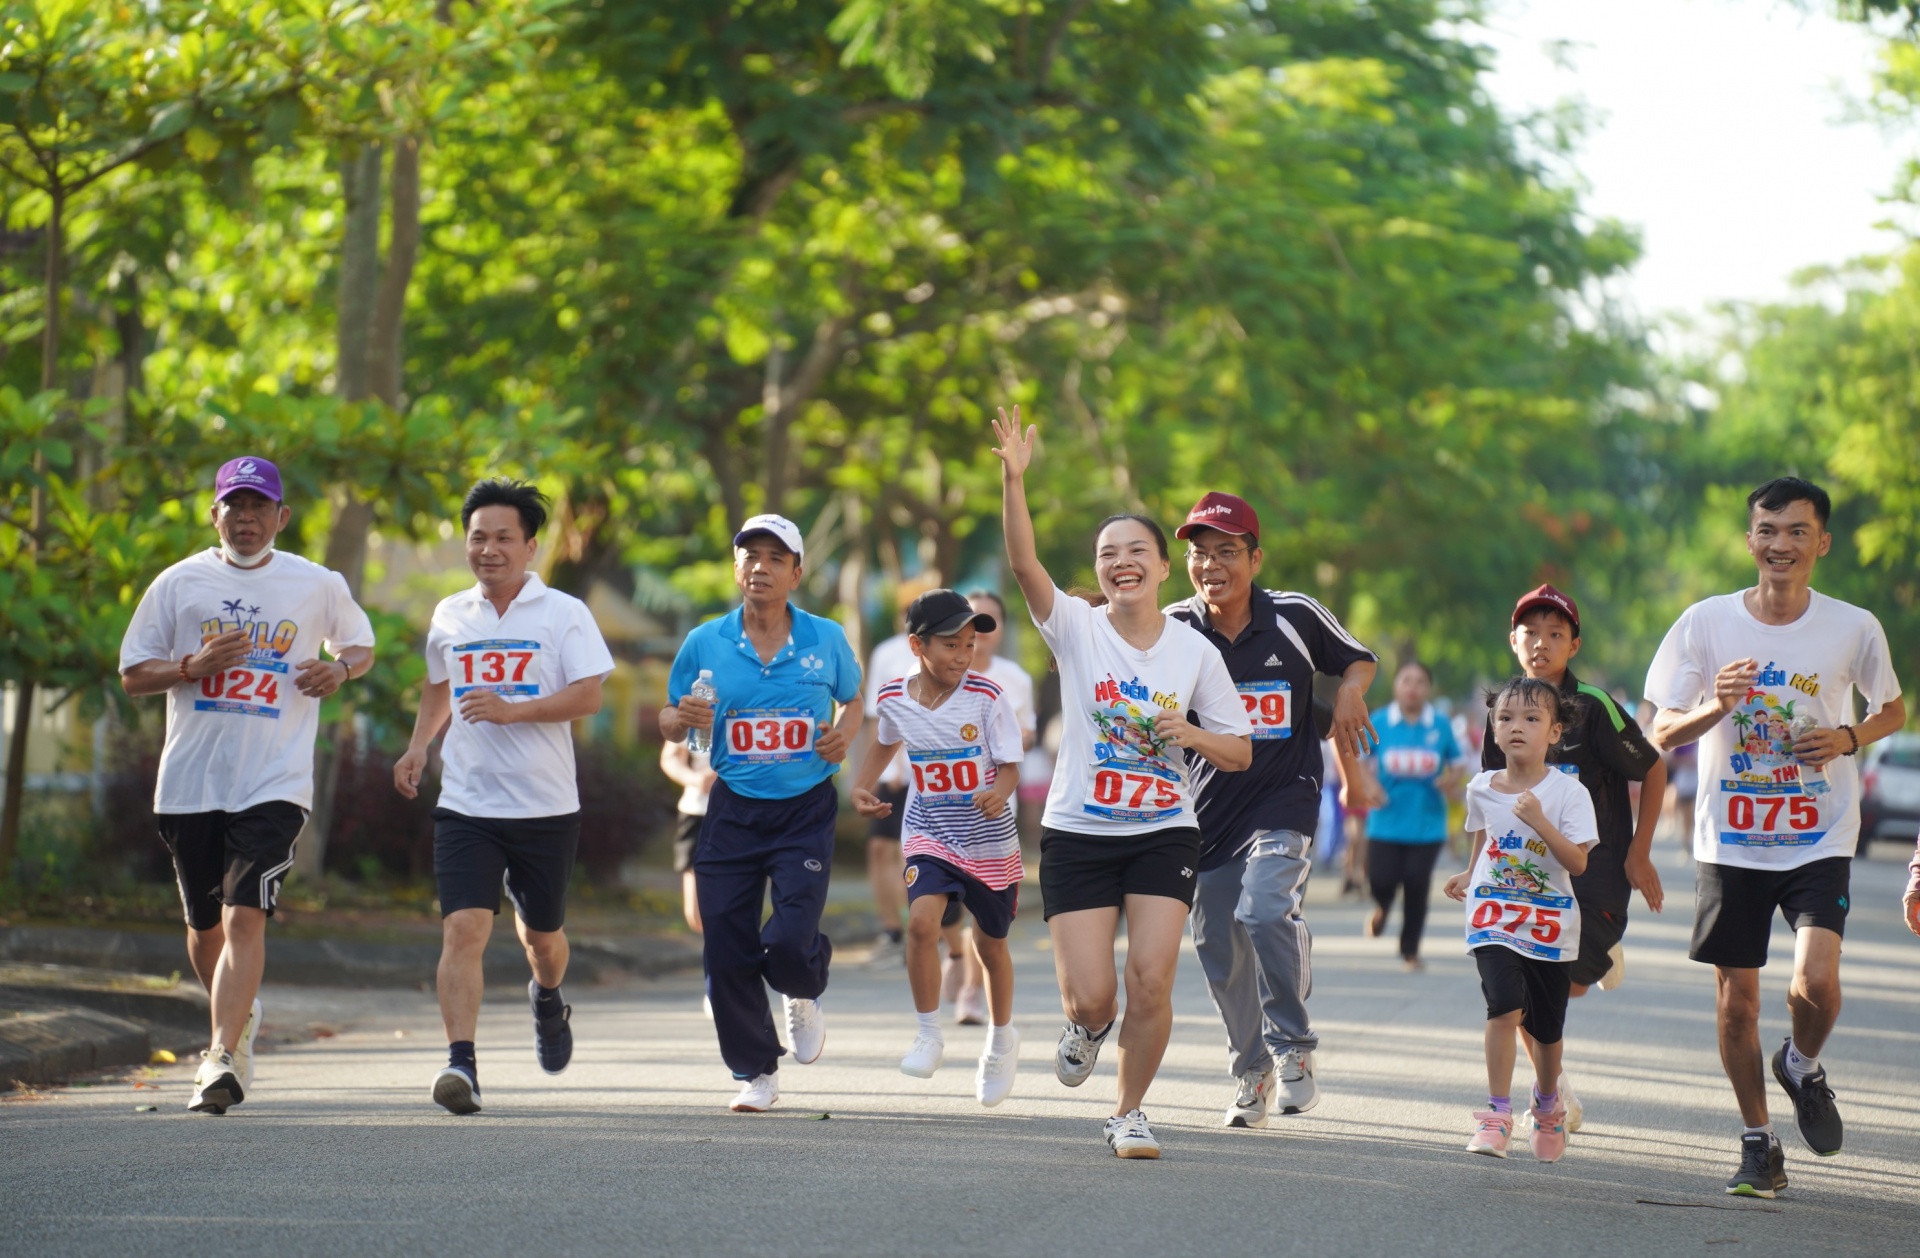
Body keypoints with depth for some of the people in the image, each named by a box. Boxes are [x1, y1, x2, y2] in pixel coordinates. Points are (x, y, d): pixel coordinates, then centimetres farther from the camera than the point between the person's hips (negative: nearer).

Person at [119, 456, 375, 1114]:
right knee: (204, 924, 13)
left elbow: (361, 644, 22)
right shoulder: (178, 584, 5)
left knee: (245, 917, -17)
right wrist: (193, 666, -11)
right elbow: (132, 674, 8)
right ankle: (239, 1016, 41)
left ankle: (223, 1058, -23)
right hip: (189, 782, 2)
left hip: (274, 783, -2)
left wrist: (341, 668, -2)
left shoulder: (318, 586, 5)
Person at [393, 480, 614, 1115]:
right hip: (466, 803, 1)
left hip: (546, 806, -1)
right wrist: (418, 746, 12)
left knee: (541, 933, 15)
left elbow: (589, 696, -12)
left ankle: (547, 1000, 50)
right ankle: (461, 1063, -23)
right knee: (464, 927, -17)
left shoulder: (564, 613, -2)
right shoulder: (449, 616, 9)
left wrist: (512, 710, -23)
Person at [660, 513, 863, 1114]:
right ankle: (756, 1073, 18)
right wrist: (682, 718, -14)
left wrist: (846, 733, -4)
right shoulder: (704, 643, 0)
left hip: (806, 811, -1)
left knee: (789, 943, -16)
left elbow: (852, 698, 17)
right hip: (734, 811, 1)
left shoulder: (826, 639, 0)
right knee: (727, 952, -2)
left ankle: (804, 996, 23)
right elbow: (669, 724, 9)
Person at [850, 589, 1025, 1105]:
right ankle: (929, 1035, -8)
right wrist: (861, 787, 3)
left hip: (990, 840, -1)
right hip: (929, 835, 1)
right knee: (922, 919, -24)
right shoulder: (893, 698, -7)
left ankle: (1002, 1039, 40)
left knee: (991, 944, 14)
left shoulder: (987, 698, -16)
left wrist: (998, 794, -33)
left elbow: (1010, 767, -12)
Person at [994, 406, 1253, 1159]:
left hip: (1164, 836, 1)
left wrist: (1189, 734, -14)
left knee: (1151, 980, -13)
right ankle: (1087, 1027, 32)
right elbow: (1024, 563, -21)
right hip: (1077, 835, -1)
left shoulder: (1195, 651, 1)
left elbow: (1240, 753, 7)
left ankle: (1131, 1112, 10)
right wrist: (1013, 480, -35)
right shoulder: (1077, 629, -4)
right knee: (1091, 995, -8)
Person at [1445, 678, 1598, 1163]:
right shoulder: (1482, 789, 3)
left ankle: (1547, 1105, 40)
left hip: (1550, 926, -1)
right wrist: (1469, 877, 17)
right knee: (1505, 1008, -21)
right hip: (1494, 920, 1)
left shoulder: (1568, 792, -8)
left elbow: (1577, 862, -16)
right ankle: (1497, 1116, -17)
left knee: (1546, 1028, 11)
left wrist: (1539, 821, -25)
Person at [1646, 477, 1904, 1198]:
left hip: (1819, 841, -1)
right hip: (1729, 841, 1)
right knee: (1736, 999, 3)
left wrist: (1850, 739, -8)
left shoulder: (1854, 629, -4)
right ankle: (1759, 1145, 21)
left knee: (1816, 982, -19)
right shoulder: (1706, 622, -4)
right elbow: (1662, 734, 0)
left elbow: (1893, 710, 14)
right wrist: (1716, 706, -20)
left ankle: (1803, 1068, 15)